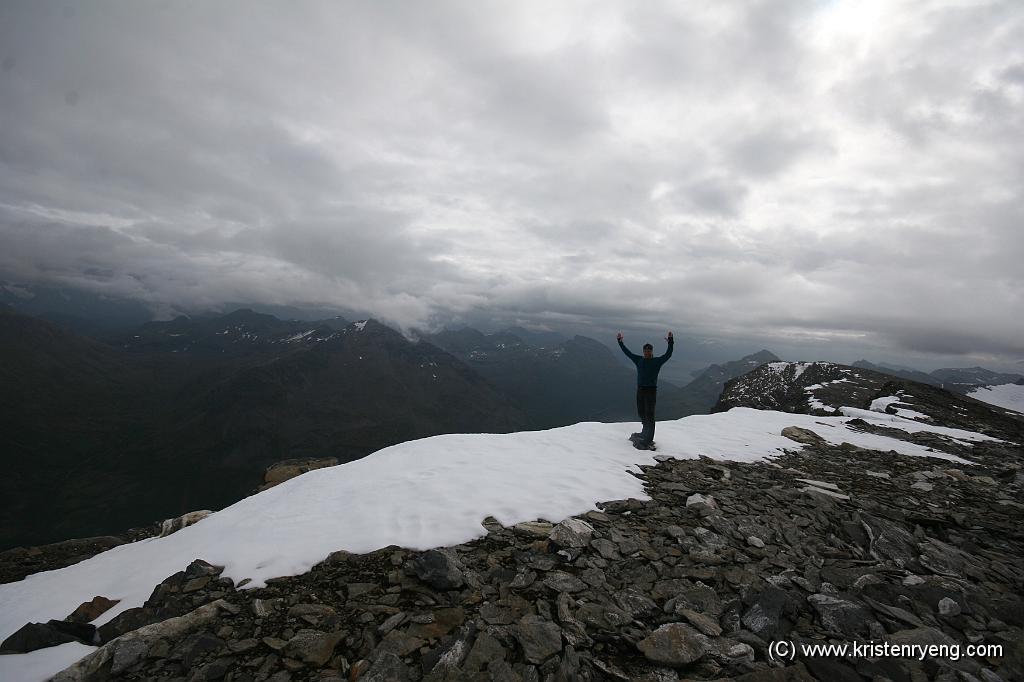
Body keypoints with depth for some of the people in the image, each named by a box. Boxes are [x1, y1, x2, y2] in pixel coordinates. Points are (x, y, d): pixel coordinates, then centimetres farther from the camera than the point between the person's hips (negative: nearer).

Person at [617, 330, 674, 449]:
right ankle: (646, 431, 36)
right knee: (641, 412, 14)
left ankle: (648, 439, -4)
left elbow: (668, 354, -13)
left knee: (649, 414, -6)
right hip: (640, 390, 5)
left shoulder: (657, 361, -1)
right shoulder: (638, 360, 9)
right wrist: (620, 342, 10)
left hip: (651, 391, -5)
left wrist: (670, 342, -25)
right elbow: (627, 352, 13)